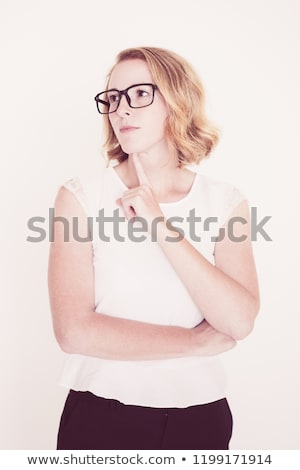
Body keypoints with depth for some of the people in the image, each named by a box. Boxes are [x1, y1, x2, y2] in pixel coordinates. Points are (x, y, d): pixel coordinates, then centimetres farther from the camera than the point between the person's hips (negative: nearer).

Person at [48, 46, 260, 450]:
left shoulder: (225, 202, -3)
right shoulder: (80, 197, -9)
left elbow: (239, 322, -16)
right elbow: (74, 331, -18)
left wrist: (161, 225, -21)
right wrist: (200, 341, -13)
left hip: (200, 416, 2)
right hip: (100, 416, -2)